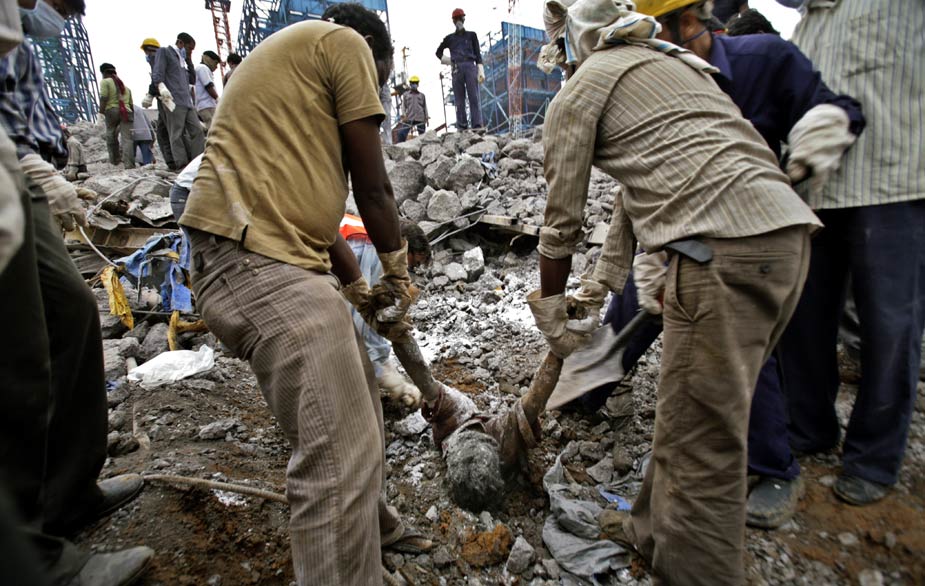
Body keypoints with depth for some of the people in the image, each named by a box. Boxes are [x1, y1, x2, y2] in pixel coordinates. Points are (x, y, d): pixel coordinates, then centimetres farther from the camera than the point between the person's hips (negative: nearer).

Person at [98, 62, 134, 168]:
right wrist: (132, 118, 25)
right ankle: (129, 164, -17)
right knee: (127, 138, -6)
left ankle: (115, 160, 18)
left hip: (112, 111, -3)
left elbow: (103, 99, -7)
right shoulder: (124, 86, 25)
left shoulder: (105, 82, 7)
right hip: (126, 112, 3)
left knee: (111, 136, 13)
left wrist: (101, 113, -7)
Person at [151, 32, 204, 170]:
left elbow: (192, 80, 26)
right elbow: (157, 73, -6)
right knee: (177, 134, -9)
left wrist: (189, 61, 20)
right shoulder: (164, 52, 7)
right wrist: (162, 88, -24)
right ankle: (181, 163, -11)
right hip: (173, 101, -8)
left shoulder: (182, 59, 28)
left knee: (197, 130, 1)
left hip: (187, 101, 8)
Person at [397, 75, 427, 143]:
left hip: (420, 119, 1)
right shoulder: (406, 95, 15)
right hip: (409, 119, -1)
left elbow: (425, 107, 17)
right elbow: (403, 106, 9)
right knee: (401, 133, -15)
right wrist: (403, 115, -7)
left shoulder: (422, 95, 18)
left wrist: (426, 117, 8)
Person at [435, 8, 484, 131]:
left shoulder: (471, 35, 15)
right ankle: (461, 128, -5)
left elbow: (478, 54, 9)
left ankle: (477, 128, -17)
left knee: (474, 98, -11)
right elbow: (438, 52, 30)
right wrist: (444, 59, 11)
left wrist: (481, 71, -3)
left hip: (470, 67, -1)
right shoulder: (450, 38, 17)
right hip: (457, 69, 1)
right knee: (459, 101, -4)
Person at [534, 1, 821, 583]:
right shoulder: (670, 62, 31)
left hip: (722, 248, -9)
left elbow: (562, 222, 8)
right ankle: (654, 534, 39)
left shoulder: (580, 90, 7)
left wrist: (551, 313, 21)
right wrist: (600, 286, 35)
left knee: (700, 443, 1)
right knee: (699, 414, 20)